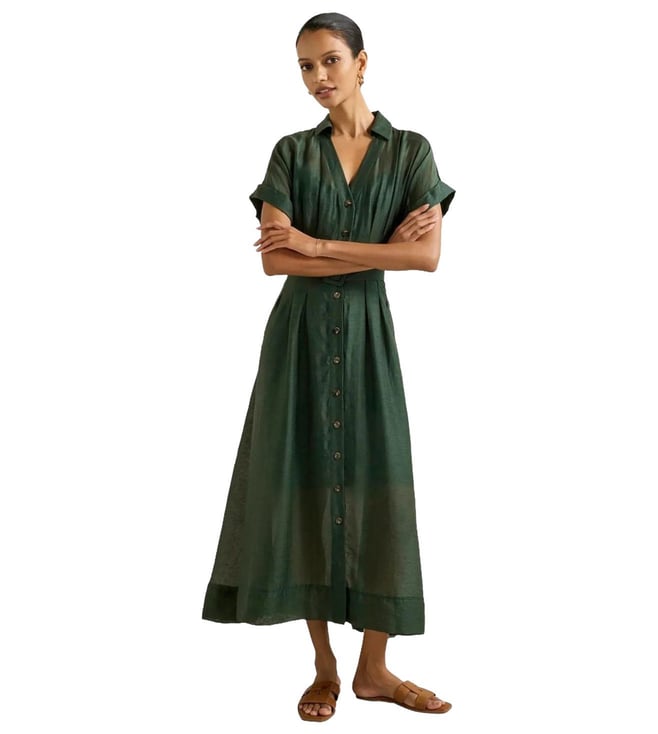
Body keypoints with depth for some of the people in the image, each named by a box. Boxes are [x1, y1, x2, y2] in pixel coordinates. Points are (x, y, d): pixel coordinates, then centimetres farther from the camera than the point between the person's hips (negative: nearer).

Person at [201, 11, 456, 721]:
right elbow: (273, 258, -8)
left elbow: (428, 255, -10)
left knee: (376, 488, 1)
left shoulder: (410, 150, 3)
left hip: (368, 333, 0)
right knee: (308, 486, 2)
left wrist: (320, 244, -13)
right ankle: (325, 666, 15)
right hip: (300, 334, 1)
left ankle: (373, 667, 14)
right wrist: (379, 249, -13)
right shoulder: (291, 152, 4)